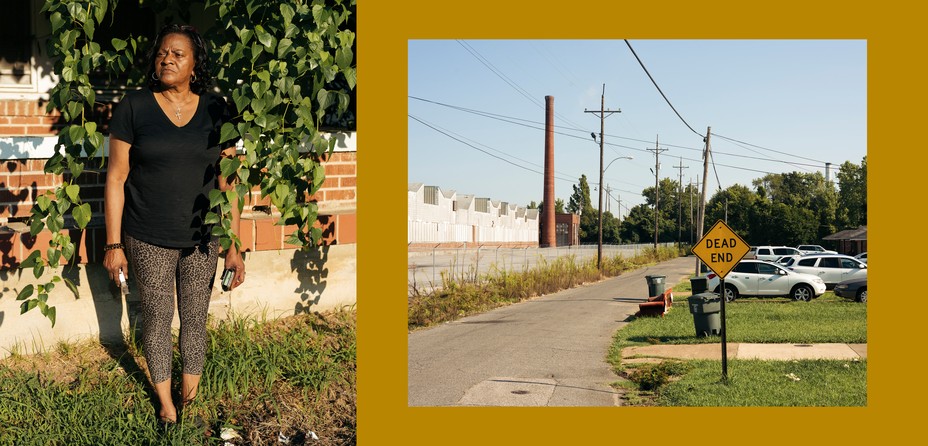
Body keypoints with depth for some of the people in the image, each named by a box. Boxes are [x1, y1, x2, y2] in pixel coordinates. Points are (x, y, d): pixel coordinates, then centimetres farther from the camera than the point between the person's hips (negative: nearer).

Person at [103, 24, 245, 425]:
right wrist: (113, 244, -4)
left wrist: (234, 247, -2)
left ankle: (190, 397, 34)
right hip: (148, 243, -1)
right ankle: (166, 403, 31)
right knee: (157, 320, 11)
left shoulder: (215, 110, -2)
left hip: (202, 242, 1)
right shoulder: (134, 107, -6)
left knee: (195, 320, 13)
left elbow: (226, 182, 0)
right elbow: (116, 179, -3)